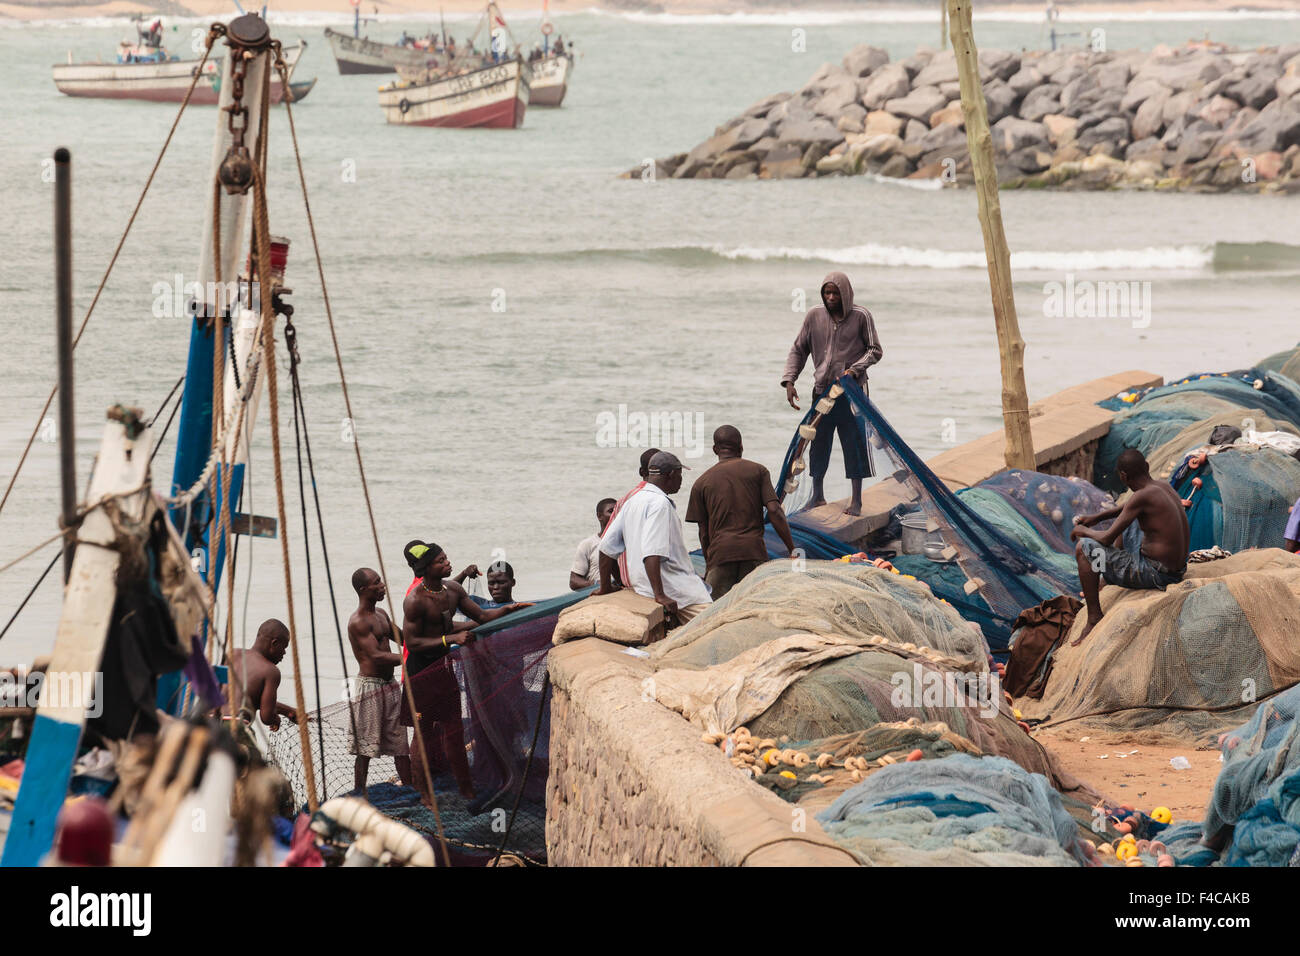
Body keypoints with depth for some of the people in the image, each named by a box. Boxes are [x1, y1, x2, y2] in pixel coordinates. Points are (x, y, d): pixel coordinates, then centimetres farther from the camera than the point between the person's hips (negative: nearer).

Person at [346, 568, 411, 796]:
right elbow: (376, 656, -22)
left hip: (389, 685, 9)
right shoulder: (358, 622, -15)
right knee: (365, 750, -5)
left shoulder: (381, 614, 14)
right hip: (369, 685, -9)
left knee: (400, 744, 10)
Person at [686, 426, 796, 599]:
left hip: (720, 551, 0)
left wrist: (708, 564, 22)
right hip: (754, 549, 0)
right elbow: (774, 510, 1)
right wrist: (791, 549, 4)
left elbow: (703, 532, 11)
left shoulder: (701, 483, 11)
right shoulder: (757, 471, 10)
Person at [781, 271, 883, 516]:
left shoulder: (861, 317, -7)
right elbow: (798, 350, 8)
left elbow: (875, 350, -1)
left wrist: (855, 369, -17)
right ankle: (817, 495, 22)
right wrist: (789, 381, -4)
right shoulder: (814, 316, 0)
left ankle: (856, 501, 10)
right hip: (822, 390, 3)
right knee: (818, 443, 7)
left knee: (855, 444, 0)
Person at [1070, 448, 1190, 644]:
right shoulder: (1164, 486, 5)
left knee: (1084, 547, -4)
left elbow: (1107, 539, -17)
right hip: (1177, 570, 9)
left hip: (1155, 575, -9)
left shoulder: (1142, 497, -22)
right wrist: (1097, 517, 25)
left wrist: (1083, 531, 2)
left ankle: (1094, 618, 0)